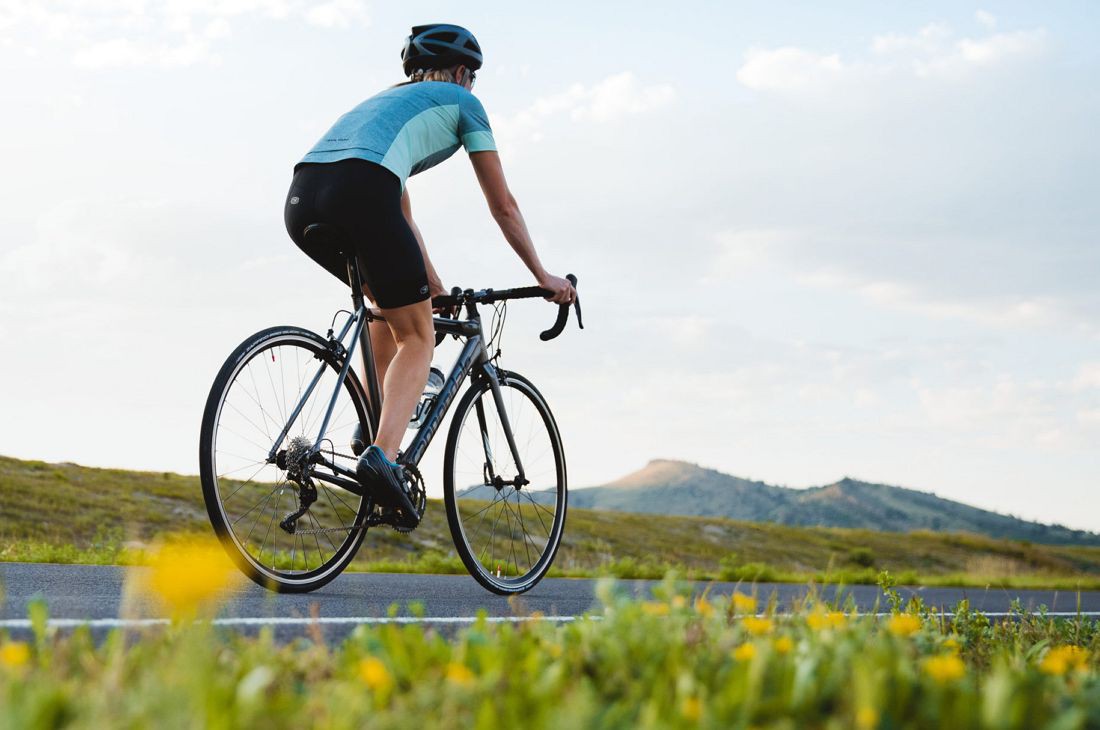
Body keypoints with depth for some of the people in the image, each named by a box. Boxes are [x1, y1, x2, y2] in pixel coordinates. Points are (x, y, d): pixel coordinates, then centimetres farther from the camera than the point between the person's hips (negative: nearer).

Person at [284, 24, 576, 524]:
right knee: (417, 336, 7)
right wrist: (542, 276, 30)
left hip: (302, 200, 7)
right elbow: (503, 206, 21)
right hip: (358, 193, -7)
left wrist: (432, 285, 51)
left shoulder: (390, 99, 39)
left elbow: (400, 217, 45)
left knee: (389, 301, 30)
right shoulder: (461, 103, 21)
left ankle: (378, 424, 23)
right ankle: (383, 454, -14)